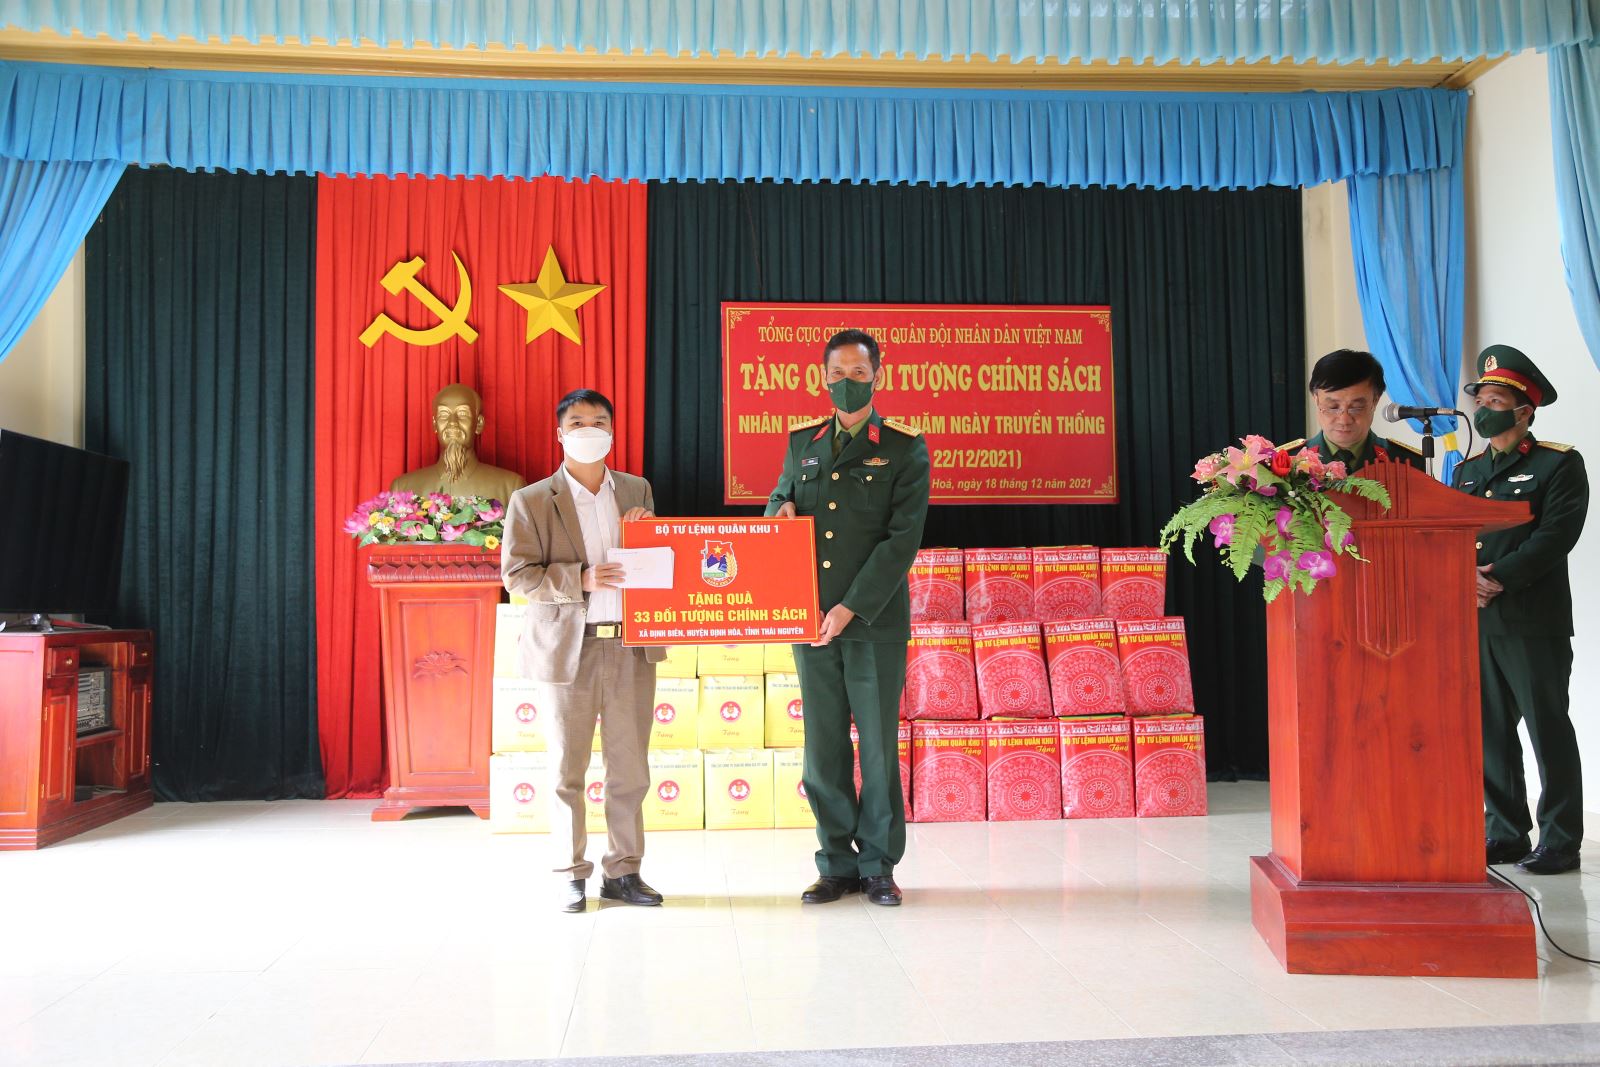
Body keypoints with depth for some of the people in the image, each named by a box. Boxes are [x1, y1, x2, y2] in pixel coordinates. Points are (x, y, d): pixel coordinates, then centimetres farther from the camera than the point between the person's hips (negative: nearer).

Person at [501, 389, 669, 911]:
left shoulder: (637, 491, 11)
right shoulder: (532, 501, -1)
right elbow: (516, 575, -7)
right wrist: (580, 580, -19)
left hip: (631, 649, 3)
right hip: (568, 651, -3)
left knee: (630, 771, 8)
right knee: (567, 772, 6)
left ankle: (623, 871, 21)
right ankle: (571, 875, 20)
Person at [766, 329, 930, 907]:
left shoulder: (905, 447, -1)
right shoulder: (802, 442, 12)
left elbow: (903, 538, -9)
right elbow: (779, 498, 24)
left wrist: (851, 607, -16)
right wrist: (781, 508, -3)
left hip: (876, 619, -3)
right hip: (810, 617, 4)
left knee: (879, 742, 4)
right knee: (823, 745, 8)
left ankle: (878, 865, 17)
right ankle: (837, 864, 20)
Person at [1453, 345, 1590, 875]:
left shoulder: (1559, 464, 0)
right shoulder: (1467, 471, 18)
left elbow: (1558, 532, -11)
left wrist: (1500, 578, -17)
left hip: (1533, 620, -5)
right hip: (1476, 621, 6)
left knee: (1547, 729, 0)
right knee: (1490, 730, 8)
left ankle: (1560, 841, 9)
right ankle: (1505, 833, 18)